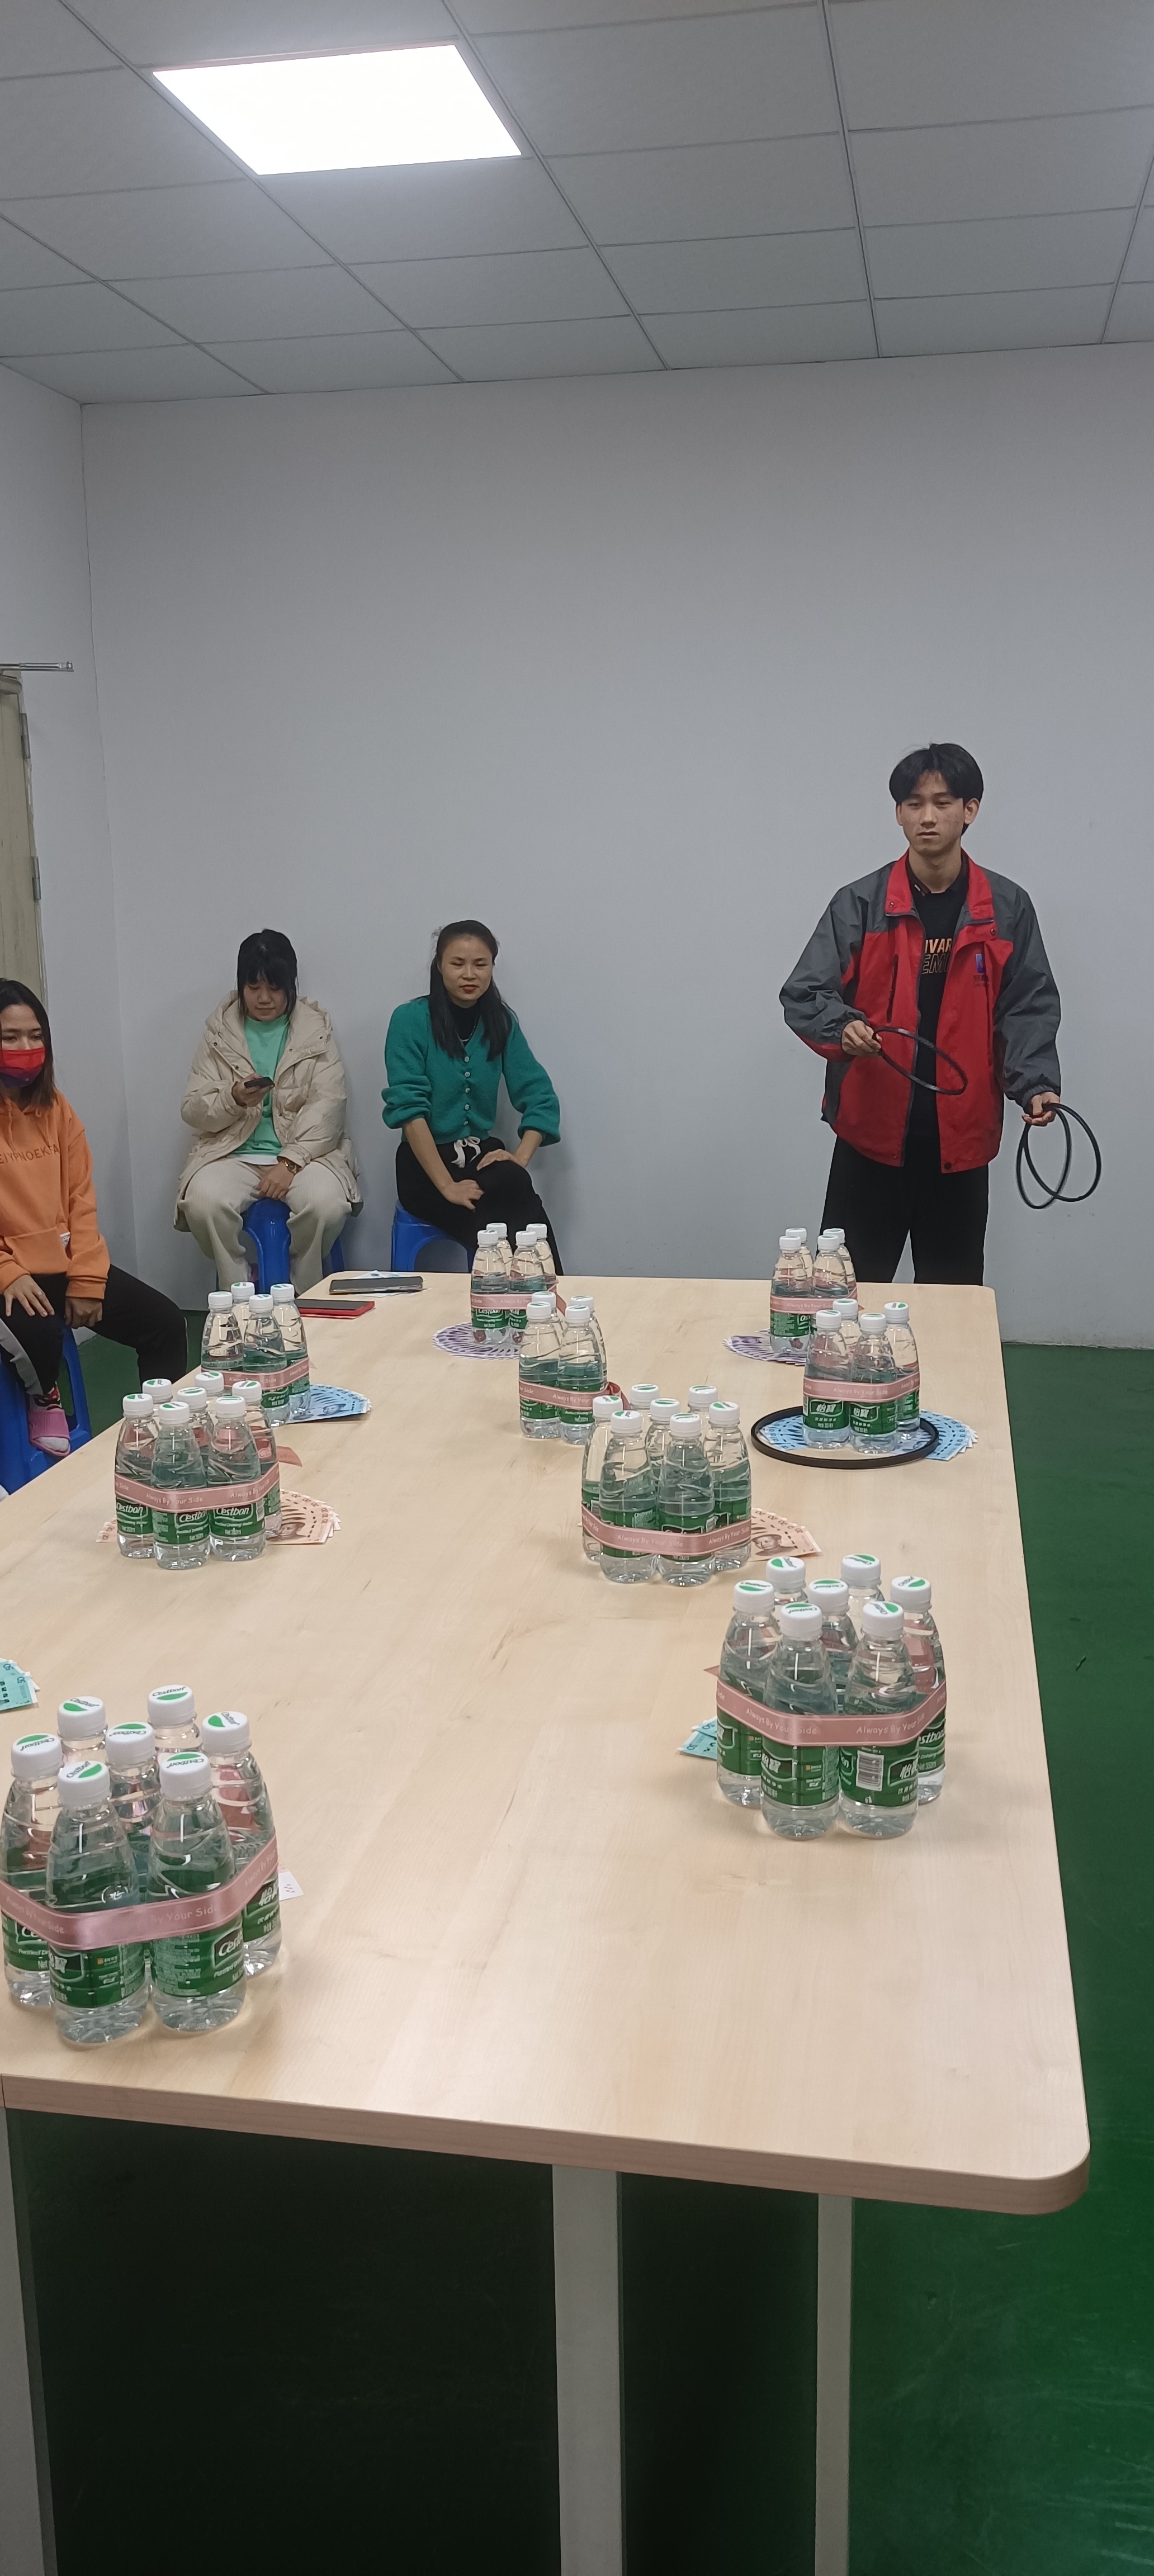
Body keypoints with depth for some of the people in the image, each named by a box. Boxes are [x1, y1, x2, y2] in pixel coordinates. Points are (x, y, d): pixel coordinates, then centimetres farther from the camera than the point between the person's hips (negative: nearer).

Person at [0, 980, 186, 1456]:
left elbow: (80, 1198, 7)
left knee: (166, 1325, -4)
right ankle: (44, 1401, 0)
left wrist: (86, 1280, -3)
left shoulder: (53, 1107, 9)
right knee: (39, 1335, -34)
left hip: (65, 1264, 6)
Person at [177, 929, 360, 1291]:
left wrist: (290, 1163, -16)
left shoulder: (317, 1030, 8)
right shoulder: (220, 1033, 11)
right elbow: (192, 1110, 7)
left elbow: (327, 1106, -3)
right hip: (233, 1153, 1)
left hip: (303, 1152, -1)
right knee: (203, 1202, -31)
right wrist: (234, 1098, -15)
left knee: (327, 1203, -33)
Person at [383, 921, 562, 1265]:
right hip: (425, 1162, -3)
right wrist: (447, 1186, -21)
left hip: (484, 1154, 4)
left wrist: (521, 1158, -12)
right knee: (492, 1228, -31)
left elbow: (540, 1097, 6)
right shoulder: (410, 1020, -6)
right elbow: (409, 1109, -13)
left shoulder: (501, 1022, 7)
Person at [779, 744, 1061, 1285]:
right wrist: (842, 1028, -24)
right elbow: (802, 995, -3)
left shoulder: (1008, 909, 2)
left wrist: (1036, 1084, -14)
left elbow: (1029, 1007, 3)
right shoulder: (859, 904, -2)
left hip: (960, 1139, 1)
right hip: (871, 1132, -1)